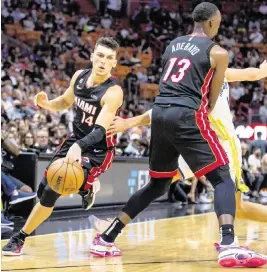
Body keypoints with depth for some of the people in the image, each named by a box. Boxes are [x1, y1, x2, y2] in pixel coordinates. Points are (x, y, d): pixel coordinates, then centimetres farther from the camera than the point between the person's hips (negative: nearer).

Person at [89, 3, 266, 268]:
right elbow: (211, 101, 8)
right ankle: (228, 246, -24)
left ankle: (105, 239, 20)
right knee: (222, 179, -3)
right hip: (186, 116, -6)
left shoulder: (172, 45, 22)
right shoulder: (218, 53, 4)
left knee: (157, 185, 20)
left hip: (160, 113, 7)